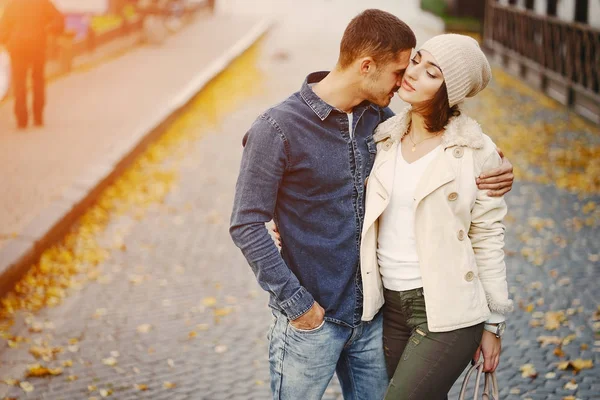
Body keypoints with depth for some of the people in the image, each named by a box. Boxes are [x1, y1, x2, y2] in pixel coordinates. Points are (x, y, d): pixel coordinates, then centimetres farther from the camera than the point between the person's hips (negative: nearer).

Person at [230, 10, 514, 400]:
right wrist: (296, 303, -15)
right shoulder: (278, 129, -16)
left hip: (372, 317, 6)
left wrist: (491, 170, -2)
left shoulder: (379, 117, 2)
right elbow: (247, 226, -14)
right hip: (311, 322, -6)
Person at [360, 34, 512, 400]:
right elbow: (368, 214, 16)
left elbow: (487, 239, -5)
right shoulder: (384, 139, 5)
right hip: (391, 305, 5)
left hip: (448, 311, -5)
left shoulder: (476, 152, -9)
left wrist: (493, 323, -2)